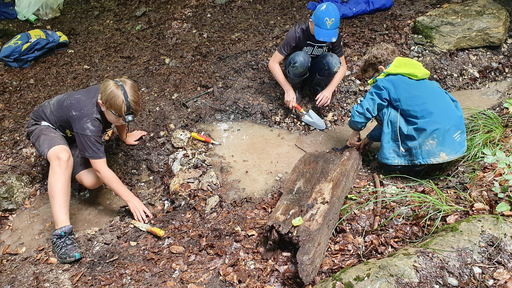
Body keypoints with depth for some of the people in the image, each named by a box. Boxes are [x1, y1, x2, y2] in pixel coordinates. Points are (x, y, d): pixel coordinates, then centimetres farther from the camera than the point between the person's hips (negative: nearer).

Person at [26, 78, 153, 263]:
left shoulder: (113, 98, -22)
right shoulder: (88, 121, -41)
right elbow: (102, 169, -38)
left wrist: (125, 137, 21)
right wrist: (131, 199, -37)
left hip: (71, 133, 6)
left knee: (92, 181, -19)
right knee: (63, 157, -43)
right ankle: (62, 232, -43)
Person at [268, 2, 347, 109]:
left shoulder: (334, 35, -19)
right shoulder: (297, 33, -29)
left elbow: (342, 66, -11)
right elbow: (273, 63, -28)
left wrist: (329, 90, -27)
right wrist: (288, 90, -34)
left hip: (315, 71, 3)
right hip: (296, 70, -2)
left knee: (333, 61, -31)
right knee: (300, 58, -38)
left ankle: (317, 85, -2)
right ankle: (295, 87, -8)